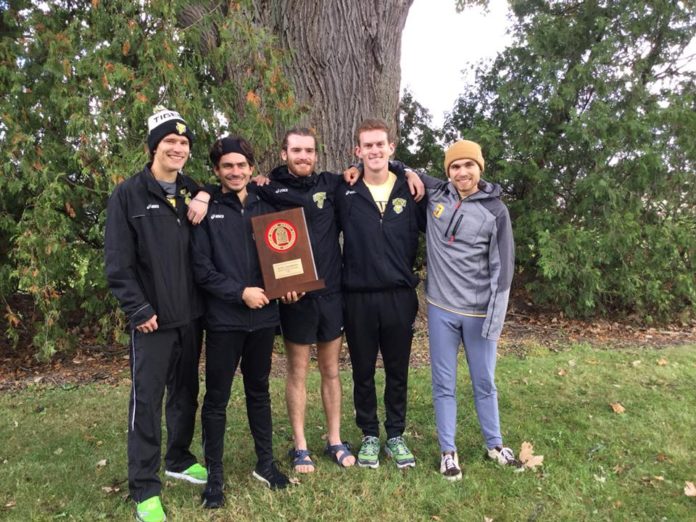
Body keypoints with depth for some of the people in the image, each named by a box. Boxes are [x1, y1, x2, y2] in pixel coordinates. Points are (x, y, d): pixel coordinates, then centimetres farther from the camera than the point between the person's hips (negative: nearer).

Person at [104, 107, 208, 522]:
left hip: (191, 314, 5)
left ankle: (179, 460, 35)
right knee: (147, 400, 1)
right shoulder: (129, 194, -6)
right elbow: (118, 263, -10)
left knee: (186, 392, 16)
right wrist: (138, 309, -15)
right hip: (153, 317, -5)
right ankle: (145, 488, 13)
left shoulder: (193, 192, 9)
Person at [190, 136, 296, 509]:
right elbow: (201, 269, -9)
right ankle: (214, 475, 20)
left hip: (263, 316, 4)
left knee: (259, 392, 16)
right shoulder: (206, 211, -3)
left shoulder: (265, 208, 9)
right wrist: (240, 292, -15)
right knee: (216, 398, 6)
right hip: (223, 318, -3)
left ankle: (265, 463, 30)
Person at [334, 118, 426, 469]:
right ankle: (369, 436, 29)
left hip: (400, 296, 1)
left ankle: (396, 436, 30)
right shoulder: (344, 193, 0)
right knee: (363, 372, 12)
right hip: (358, 298, 0)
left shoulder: (410, 190, 2)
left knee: (397, 372, 12)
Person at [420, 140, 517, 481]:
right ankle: (448, 450, 23)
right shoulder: (435, 194, 1)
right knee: (443, 383, 8)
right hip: (441, 309, 1)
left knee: (484, 382, 13)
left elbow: (502, 267, -5)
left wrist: (495, 317, -9)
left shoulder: (495, 210, -4)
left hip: (479, 312, -1)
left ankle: (494, 444, 33)